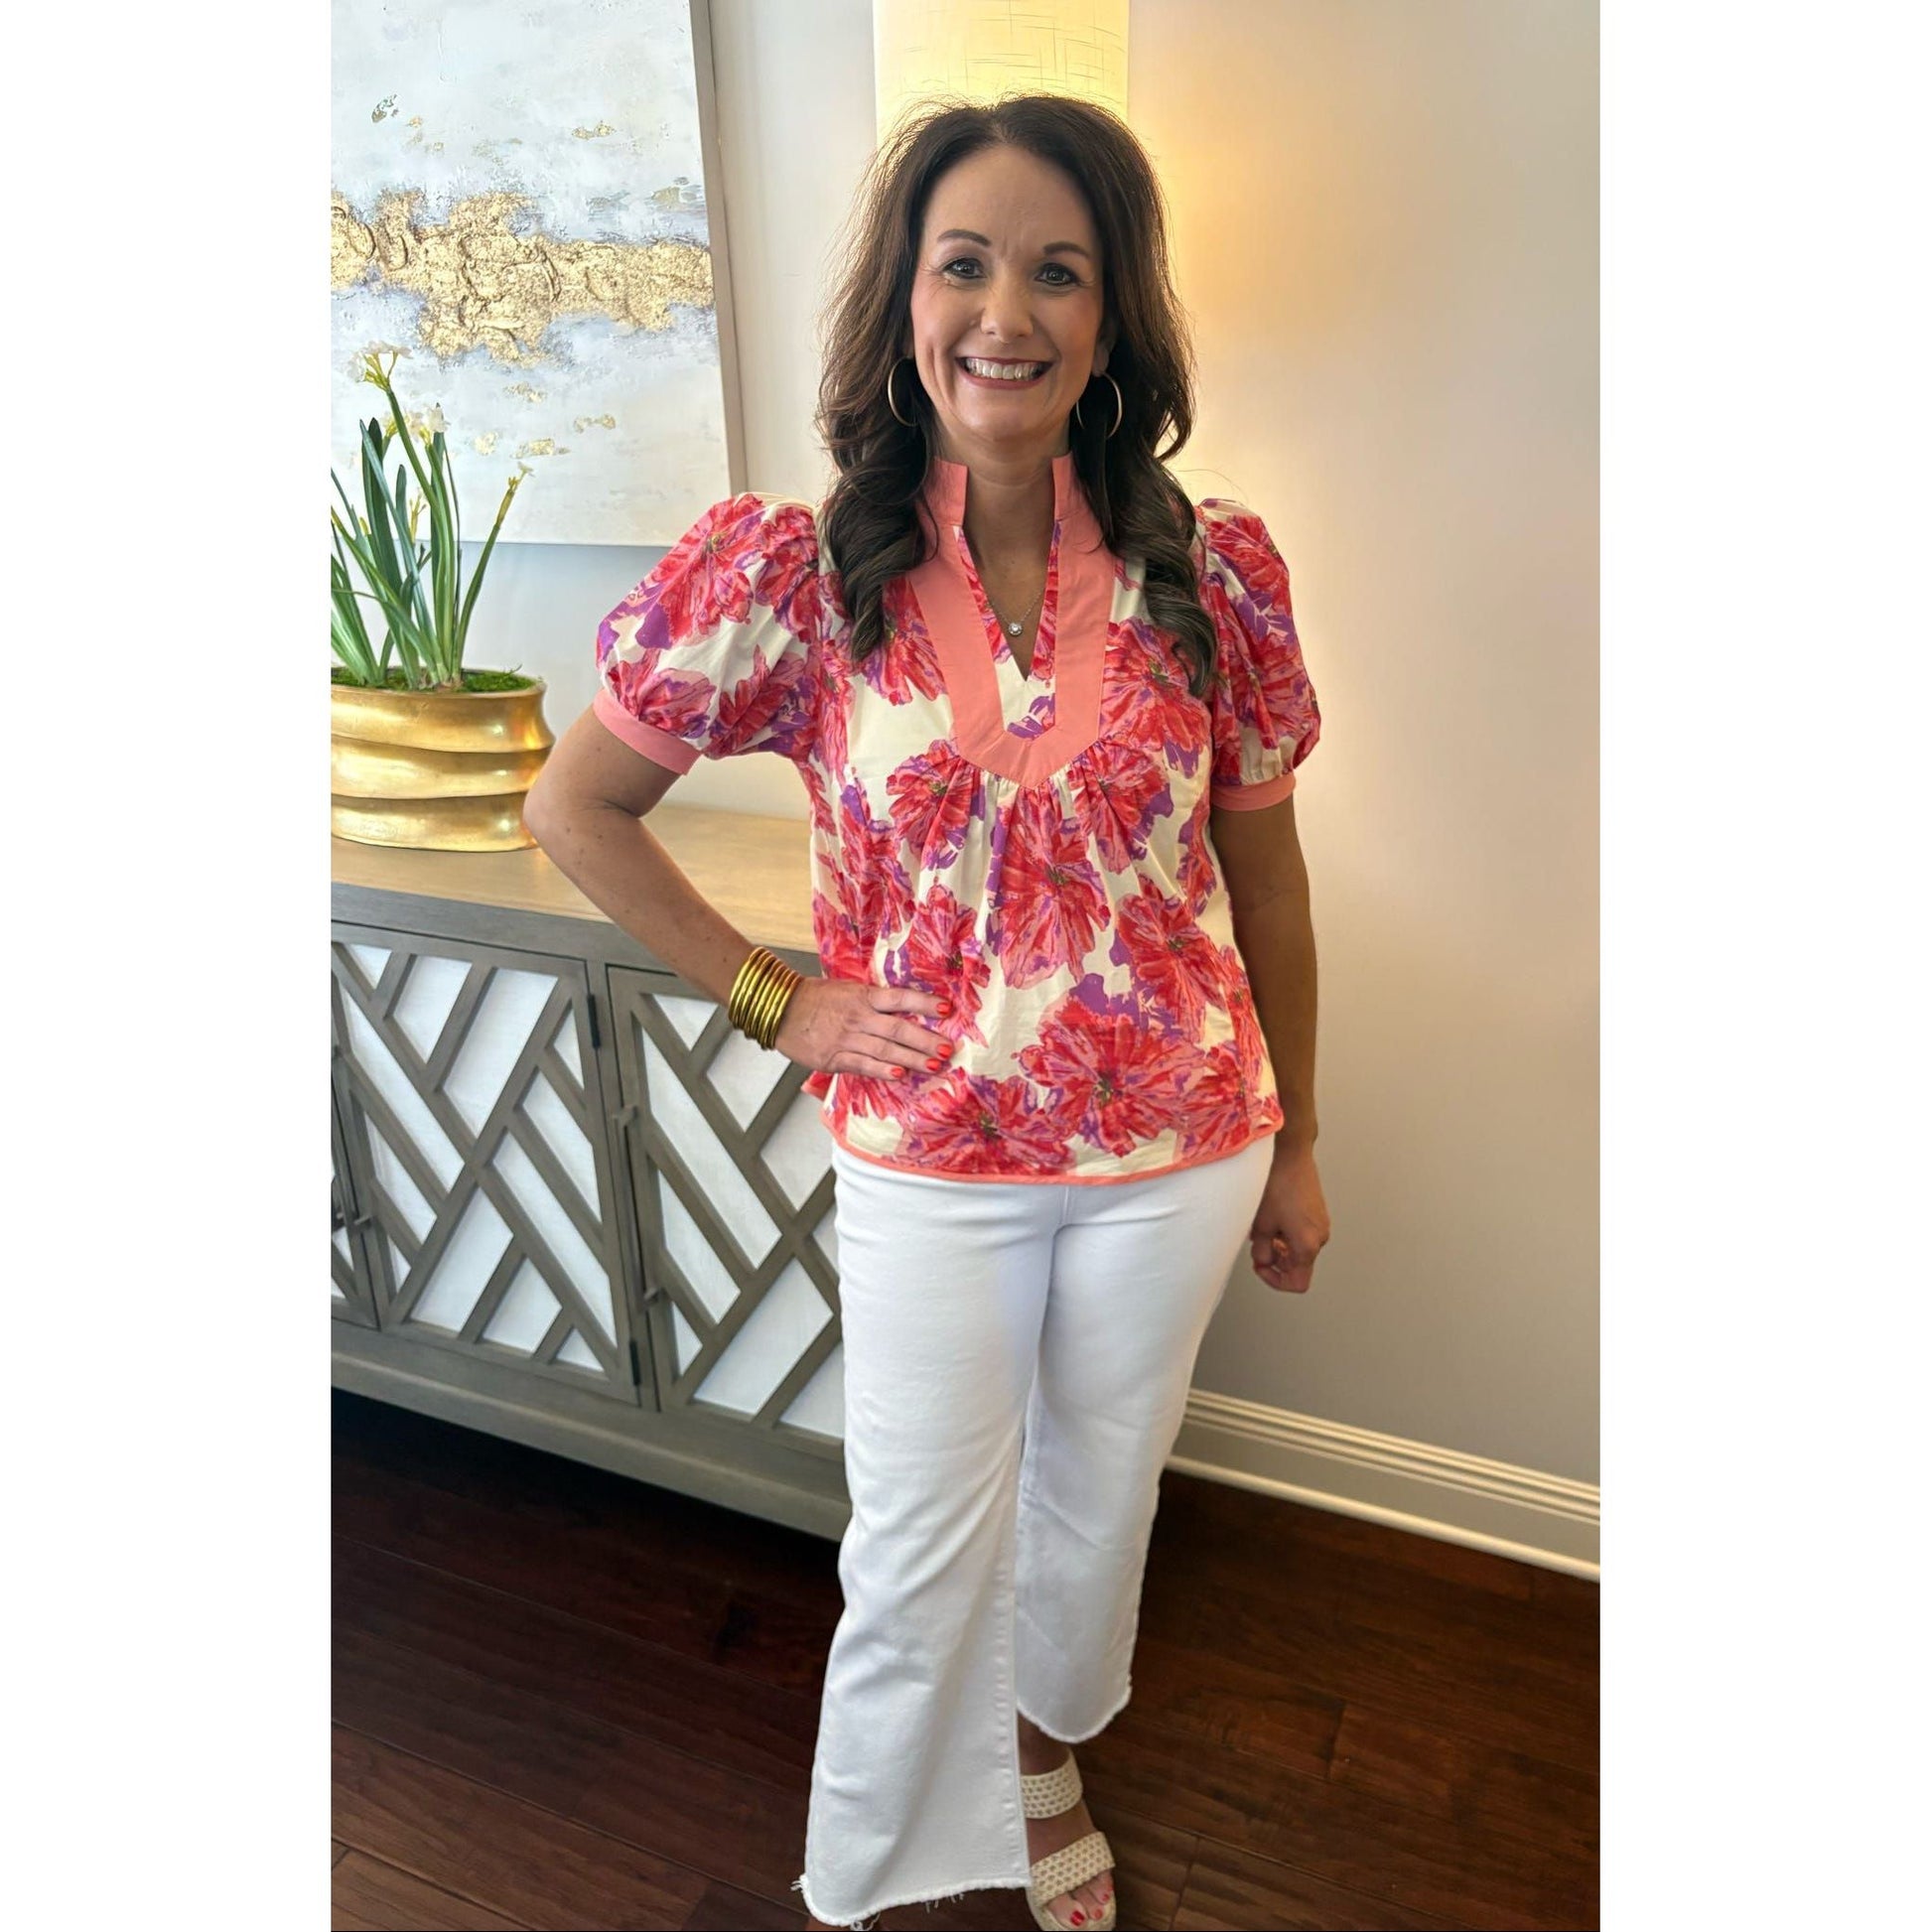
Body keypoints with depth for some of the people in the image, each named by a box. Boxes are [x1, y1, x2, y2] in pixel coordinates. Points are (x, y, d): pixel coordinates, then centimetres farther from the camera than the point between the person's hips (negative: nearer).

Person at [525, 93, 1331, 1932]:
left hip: (1178, 1148, 2)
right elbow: (573, 806, -2)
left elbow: (1263, 873, 3)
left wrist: (1293, 1143, 9)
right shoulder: (792, 570, -12)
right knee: (922, 1553, 14)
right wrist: (777, 998, -6)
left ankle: (1044, 1753, 57)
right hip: (927, 1153, -2)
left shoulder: (1213, 572, -7)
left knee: (1096, 1500, 23)